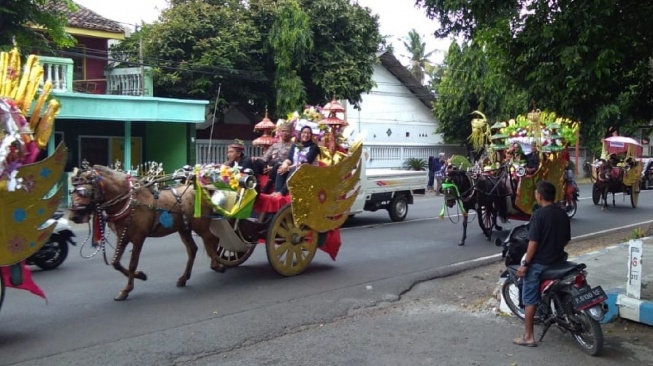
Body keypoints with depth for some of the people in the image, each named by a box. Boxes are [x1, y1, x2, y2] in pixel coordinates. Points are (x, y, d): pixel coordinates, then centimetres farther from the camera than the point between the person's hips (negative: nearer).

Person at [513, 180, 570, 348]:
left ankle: (528, 336, 4)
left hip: (539, 263, -7)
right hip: (557, 261, 7)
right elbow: (566, 239, 13)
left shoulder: (538, 214, -17)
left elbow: (533, 242, -20)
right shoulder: (563, 214, 4)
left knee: (530, 299, 1)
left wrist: (524, 264, -14)